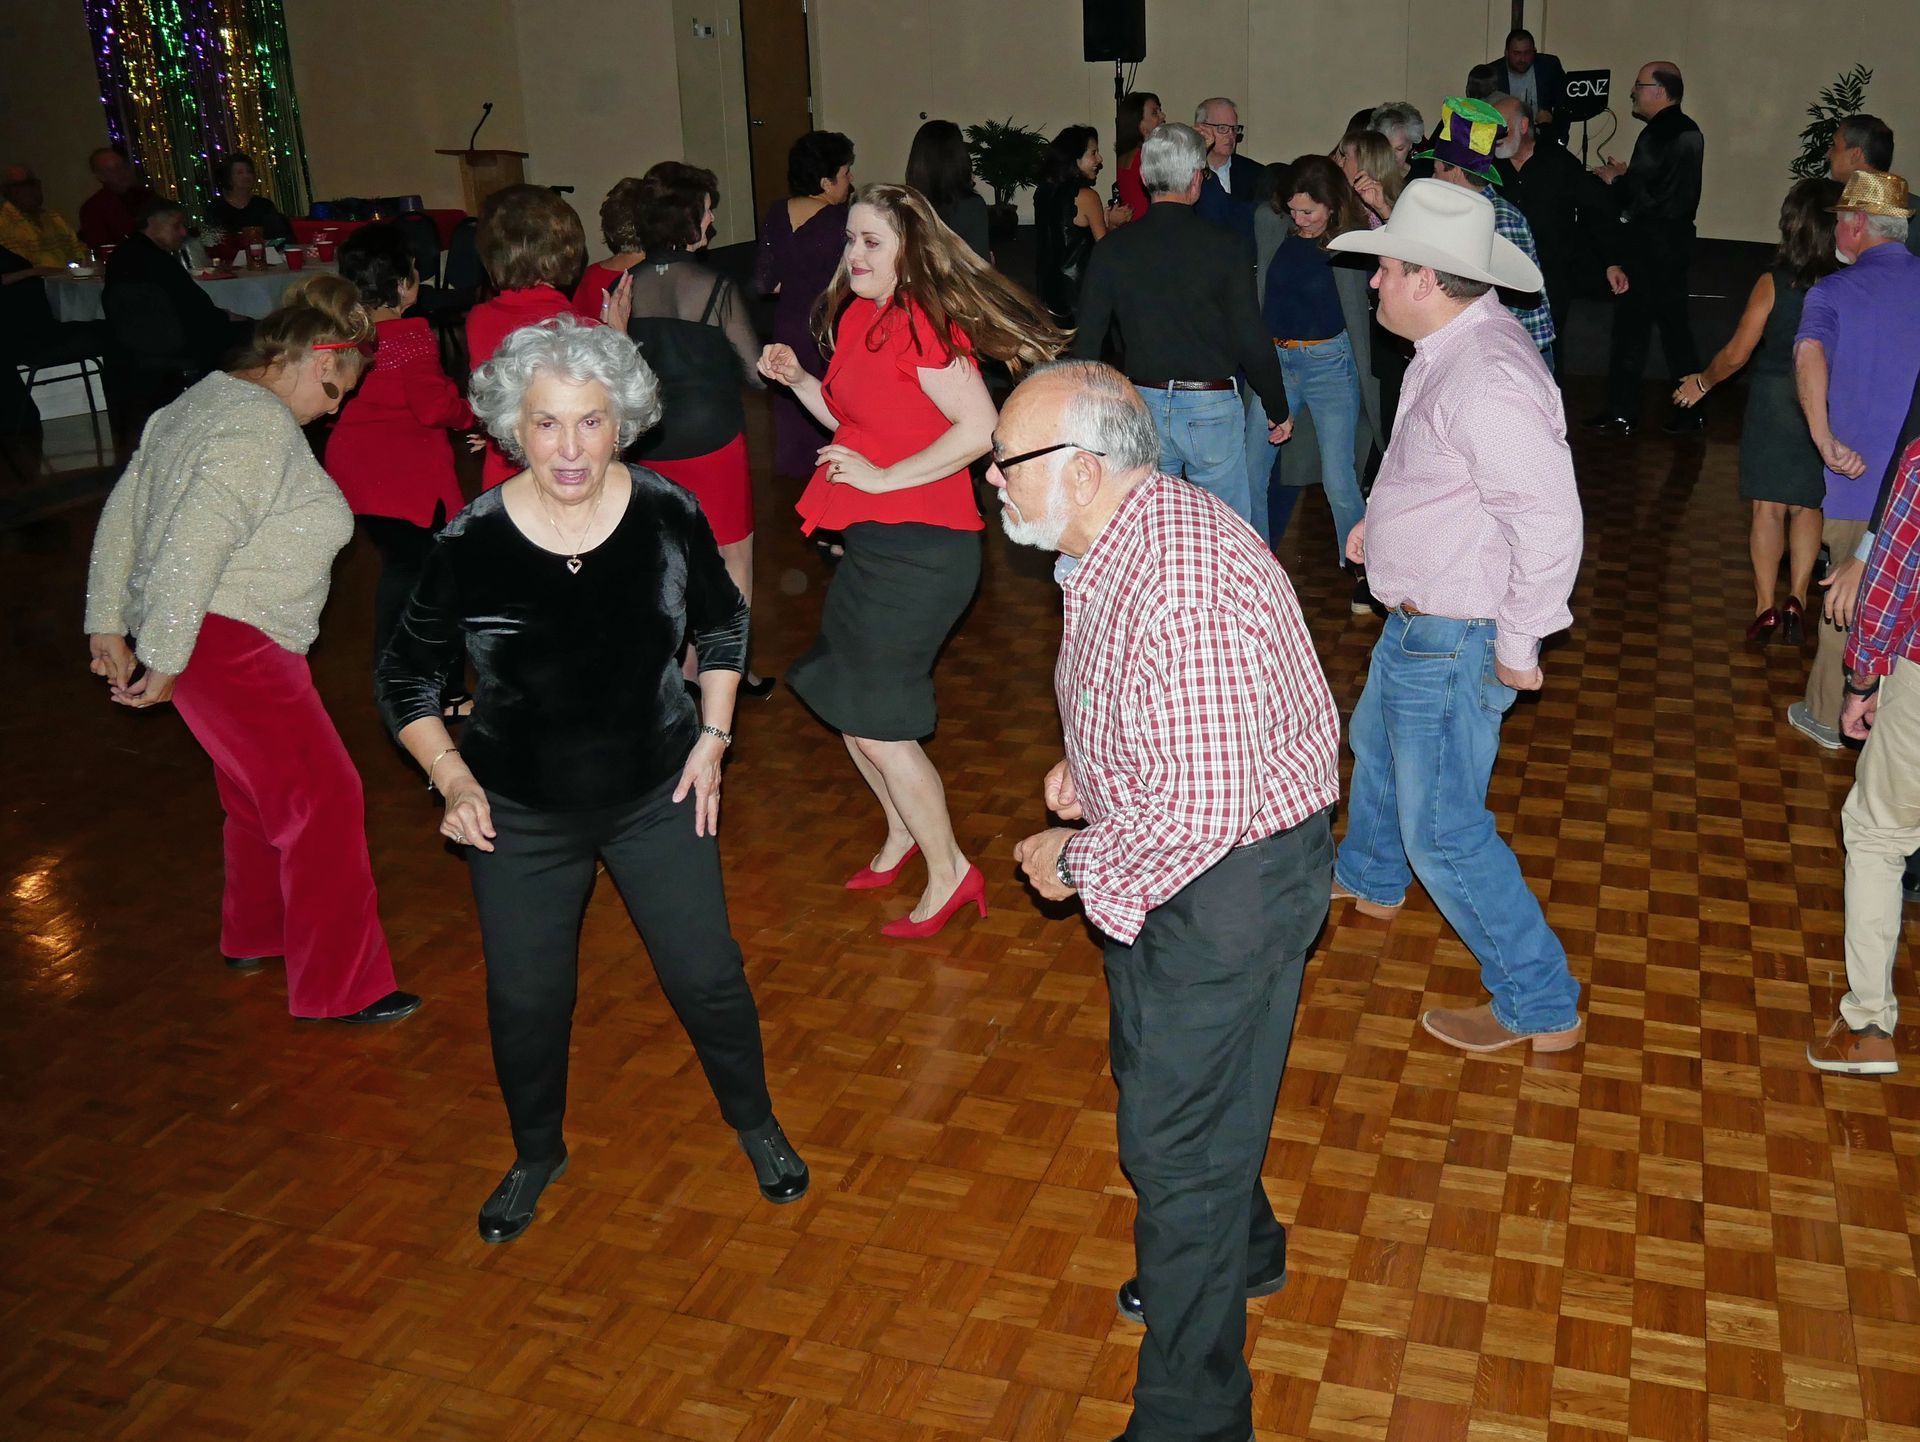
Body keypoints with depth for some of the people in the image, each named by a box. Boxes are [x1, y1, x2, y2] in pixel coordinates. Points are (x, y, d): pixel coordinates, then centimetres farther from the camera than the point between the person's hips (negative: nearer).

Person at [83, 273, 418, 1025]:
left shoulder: (205, 400, 12)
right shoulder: (264, 430, -20)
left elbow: (122, 513, 16)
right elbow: (191, 550, -27)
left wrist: (108, 621, 17)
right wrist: (164, 662, -20)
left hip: (197, 639, 11)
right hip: (228, 646, -11)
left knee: (258, 790, 25)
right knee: (324, 801, -4)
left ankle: (254, 934, 42)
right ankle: (340, 988, 4)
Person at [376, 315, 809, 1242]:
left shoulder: (667, 518, -15)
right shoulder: (471, 547, -20)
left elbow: (722, 624, 6)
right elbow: (405, 679, -2)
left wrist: (713, 734, 0)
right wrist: (452, 780, -11)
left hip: (659, 798, 1)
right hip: (520, 817, 0)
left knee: (706, 974, 9)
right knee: (525, 1002, 13)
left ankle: (755, 1124, 38)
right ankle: (536, 1154, 42)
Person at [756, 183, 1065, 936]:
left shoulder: (923, 324, -17)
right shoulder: (856, 317, 10)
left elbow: (979, 428, -26)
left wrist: (881, 478, -21)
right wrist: (798, 381, 5)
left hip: (920, 546, -9)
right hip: (874, 538, 9)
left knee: (874, 718, -2)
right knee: (845, 697, 18)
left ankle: (948, 873, 14)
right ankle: (902, 833, 40)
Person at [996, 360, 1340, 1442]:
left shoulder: (1181, 585, -32)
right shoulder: (1127, 541, 2)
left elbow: (1203, 806, -33)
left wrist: (1079, 862, -18)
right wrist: (1089, 765, 4)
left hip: (1227, 882, -10)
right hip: (1184, 865, 11)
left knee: (1178, 1142, 1)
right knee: (1155, 1075, 28)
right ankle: (1243, 1250, 55)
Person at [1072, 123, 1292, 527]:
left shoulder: (1111, 249, -1)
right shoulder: (1225, 248, -9)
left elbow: (1087, 340, 1)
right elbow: (1253, 340, -8)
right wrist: (1278, 410, 5)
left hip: (1142, 405, 3)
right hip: (1212, 408, -3)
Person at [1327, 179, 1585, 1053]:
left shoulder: (1486, 378, -30)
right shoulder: (1452, 347, 3)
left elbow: (1549, 520, -33)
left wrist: (1518, 646, -24)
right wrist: (1383, 518, 15)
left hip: (1457, 641, -11)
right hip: (1418, 616, 11)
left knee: (1442, 829, -3)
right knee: (1375, 741, 32)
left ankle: (1539, 1006, 11)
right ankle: (1370, 879, 60)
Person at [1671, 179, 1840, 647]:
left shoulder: (1774, 283, -14)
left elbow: (1737, 353, -9)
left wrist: (1702, 382, 8)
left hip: (1773, 399, -1)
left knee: (1769, 507, 8)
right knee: (1806, 506, 16)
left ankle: (1766, 608, 11)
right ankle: (1797, 600, 10)